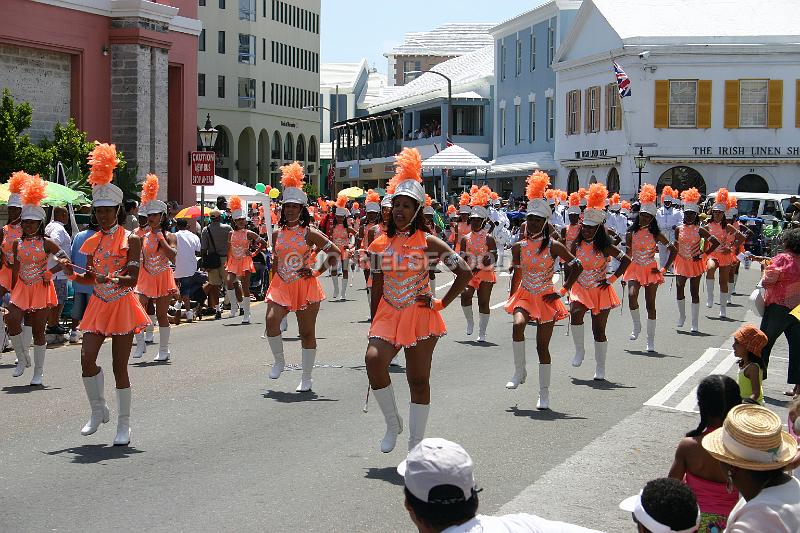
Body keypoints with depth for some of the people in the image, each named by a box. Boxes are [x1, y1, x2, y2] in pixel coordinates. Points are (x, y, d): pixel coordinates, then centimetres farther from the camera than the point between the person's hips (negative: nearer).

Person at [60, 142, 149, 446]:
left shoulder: (131, 240, -7)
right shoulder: (93, 242, 9)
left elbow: (132, 279, -15)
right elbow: (90, 278, 14)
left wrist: (111, 279, -33)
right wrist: (72, 274, -5)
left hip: (122, 306, -4)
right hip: (98, 306, 5)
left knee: (119, 367, -2)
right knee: (87, 358, -9)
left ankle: (123, 425, 9)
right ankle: (98, 410, 14)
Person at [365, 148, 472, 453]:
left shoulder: (428, 242, -4)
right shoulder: (380, 244, 5)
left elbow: (464, 272, -6)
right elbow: (377, 288, 10)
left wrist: (442, 303, -7)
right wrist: (373, 326, 9)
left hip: (420, 316, -2)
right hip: (388, 316, 2)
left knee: (418, 381, 2)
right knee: (373, 359, -24)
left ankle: (415, 448, 13)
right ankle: (393, 424, -3)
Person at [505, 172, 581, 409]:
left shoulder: (553, 246, -10)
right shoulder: (519, 247, 0)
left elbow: (577, 267, -7)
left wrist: (562, 291, -9)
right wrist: (511, 299, 14)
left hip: (546, 300, -2)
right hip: (524, 296, 2)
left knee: (542, 346, 1)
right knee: (518, 325, -30)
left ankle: (544, 394, 11)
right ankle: (519, 371, -12)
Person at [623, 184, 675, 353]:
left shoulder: (655, 235, -2)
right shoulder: (631, 233, 1)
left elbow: (673, 250, 1)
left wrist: (664, 269, -5)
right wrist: (622, 276, 2)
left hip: (651, 270, -1)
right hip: (635, 269, 1)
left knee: (650, 304, 0)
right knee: (632, 296, -24)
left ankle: (651, 341, 6)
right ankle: (636, 326, 2)